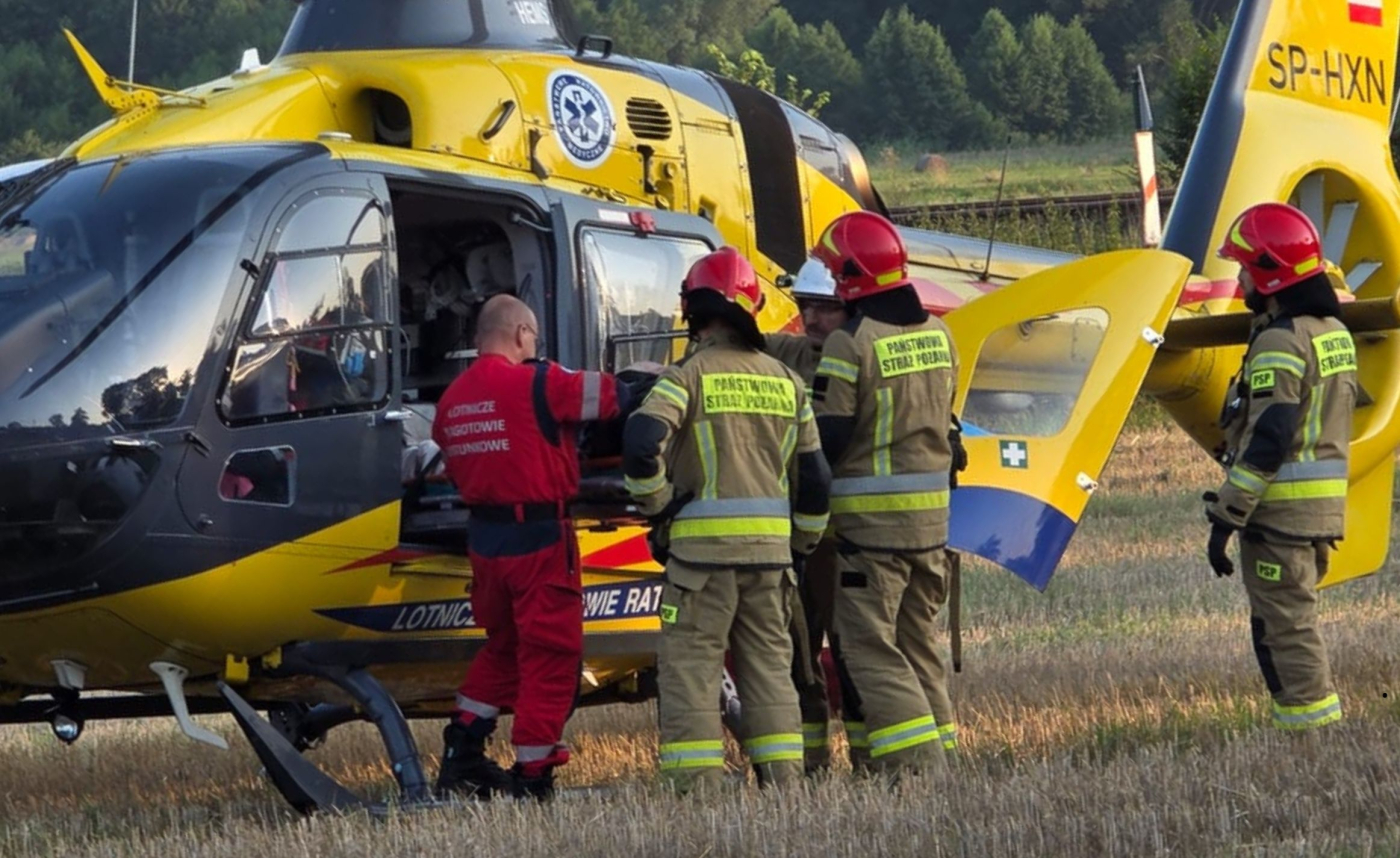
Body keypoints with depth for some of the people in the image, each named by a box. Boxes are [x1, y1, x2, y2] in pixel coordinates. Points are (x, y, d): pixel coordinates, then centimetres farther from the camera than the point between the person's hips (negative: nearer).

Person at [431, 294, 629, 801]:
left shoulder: (452, 399, 8)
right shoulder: (536, 384, -13)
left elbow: (452, 468, 14)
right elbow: (609, 396, -9)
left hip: (484, 542, 7)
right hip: (538, 540, -7)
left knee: (503, 646, 23)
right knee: (550, 655, 1)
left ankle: (461, 756, 21)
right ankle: (532, 778, 0)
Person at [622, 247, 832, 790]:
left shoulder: (689, 377, -7)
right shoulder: (786, 383, 11)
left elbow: (643, 443, -21)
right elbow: (814, 475, 13)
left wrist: (656, 505, -5)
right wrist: (804, 541, 25)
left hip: (702, 544, -5)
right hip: (770, 548, 5)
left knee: (689, 665, -1)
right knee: (769, 664, 12)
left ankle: (696, 784, -7)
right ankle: (783, 779, 9)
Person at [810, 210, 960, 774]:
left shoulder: (850, 345, -14)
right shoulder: (937, 334, 8)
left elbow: (825, 440, -13)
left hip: (868, 517, -7)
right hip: (931, 515, 7)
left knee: (869, 648, -4)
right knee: (917, 642, 16)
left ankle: (917, 764, -13)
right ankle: (936, 755, 15)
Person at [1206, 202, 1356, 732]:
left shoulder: (1280, 342, -16)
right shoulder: (1335, 332, 14)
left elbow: (1268, 442, -21)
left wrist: (1226, 518, -18)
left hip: (1280, 510, -9)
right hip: (1324, 508, 9)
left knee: (1282, 627, -4)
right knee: (1295, 619, 16)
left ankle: (1312, 731, -6)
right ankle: (1318, 727, 16)